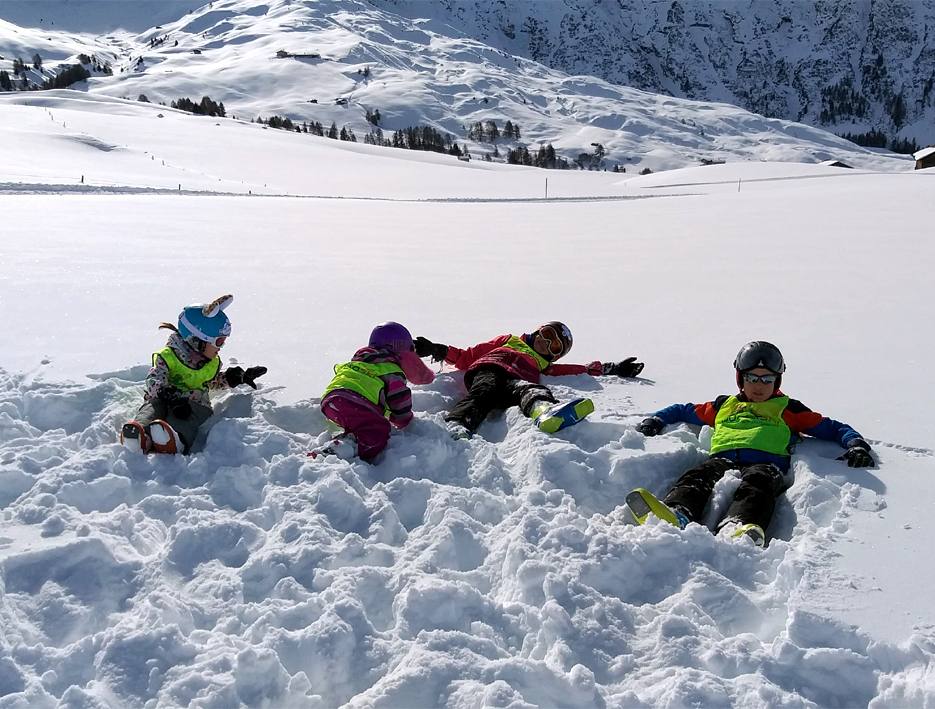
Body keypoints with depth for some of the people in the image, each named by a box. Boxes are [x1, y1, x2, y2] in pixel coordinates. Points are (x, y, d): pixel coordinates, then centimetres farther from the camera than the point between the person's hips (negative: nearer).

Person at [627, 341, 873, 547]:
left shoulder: (788, 410, 32)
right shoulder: (724, 406, 36)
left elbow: (832, 428, 31)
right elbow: (682, 411, 44)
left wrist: (856, 443, 11)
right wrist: (656, 421, 25)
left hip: (766, 464, -1)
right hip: (722, 460, 1)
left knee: (756, 483, -40)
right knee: (700, 476, -36)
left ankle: (739, 529, -71)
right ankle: (675, 515, -67)